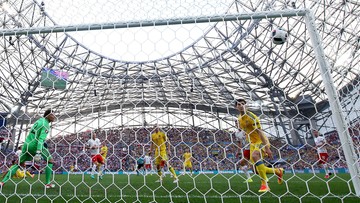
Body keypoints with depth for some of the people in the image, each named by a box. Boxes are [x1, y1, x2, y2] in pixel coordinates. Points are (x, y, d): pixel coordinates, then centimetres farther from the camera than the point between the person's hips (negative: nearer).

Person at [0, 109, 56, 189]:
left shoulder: (39, 120, 15)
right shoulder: (46, 124, -11)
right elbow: (41, 138, -22)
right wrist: (38, 152, -28)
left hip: (27, 144, 8)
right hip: (36, 146, -8)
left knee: (19, 163, 20)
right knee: (50, 161, 5)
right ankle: (48, 183, 4)